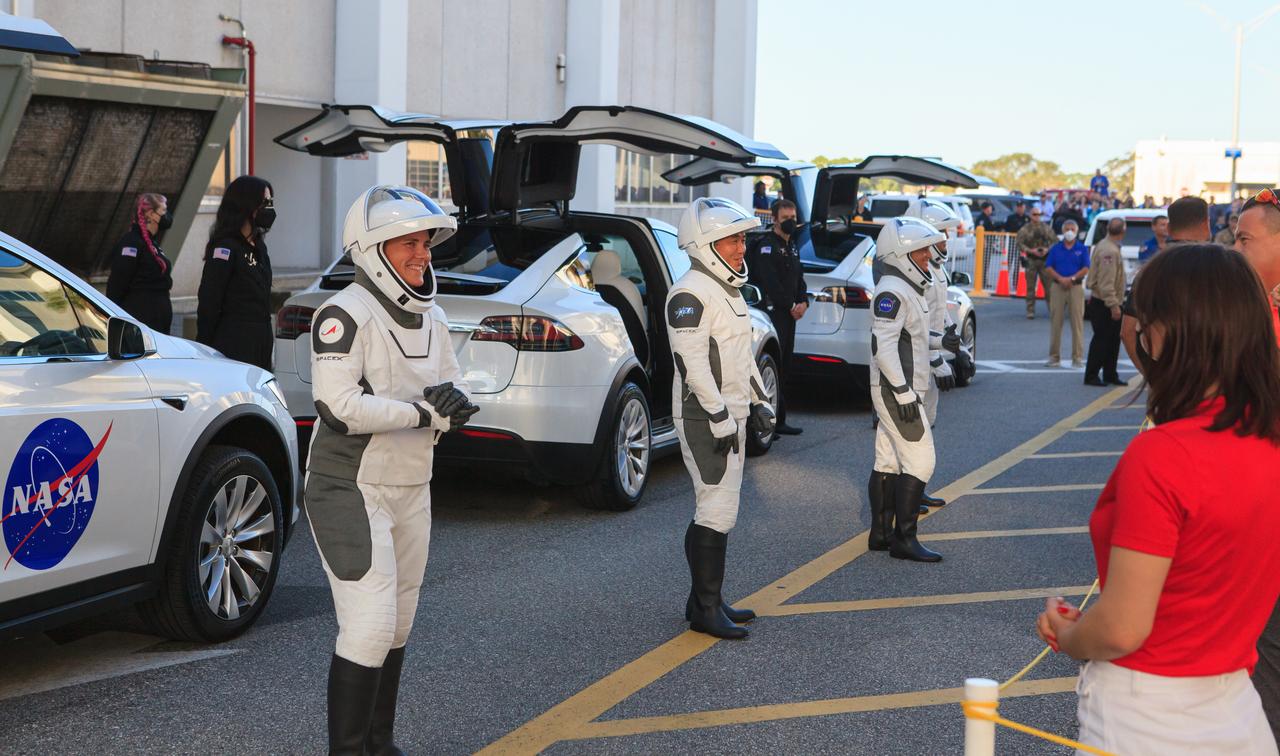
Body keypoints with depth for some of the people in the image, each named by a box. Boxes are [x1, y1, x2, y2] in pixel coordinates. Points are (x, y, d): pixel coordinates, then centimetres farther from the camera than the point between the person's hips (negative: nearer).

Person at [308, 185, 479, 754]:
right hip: (351, 491, -8)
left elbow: (455, 392, 12)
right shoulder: (346, 313, -16)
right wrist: (427, 412, -21)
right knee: (370, 627, -12)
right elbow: (337, 407, -26)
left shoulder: (431, 318, 9)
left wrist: (454, 400, -13)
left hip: (411, 491, 8)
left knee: (397, 627, 15)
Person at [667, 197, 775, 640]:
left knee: (720, 509, 13)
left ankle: (706, 601, 21)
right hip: (705, 419, -10)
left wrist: (758, 402, 21)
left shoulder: (727, 290, 16)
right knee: (716, 512, -10)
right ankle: (705, 610, -4)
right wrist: (720, 419, -23)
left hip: (731, 415, 10)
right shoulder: (691, 293, -16)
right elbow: (691, 361, -23)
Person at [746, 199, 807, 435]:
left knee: (784, 366, 11)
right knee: (773, 364, -13)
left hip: (789, 313, 9)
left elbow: (798, 278, 22)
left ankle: (779, 421, 16)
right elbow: (770, 282, -16)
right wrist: (791, 306, -13)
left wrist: (803, 302, 4)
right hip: (772, 311, -9)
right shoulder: (766, 246, -9)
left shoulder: (792, 247, 20)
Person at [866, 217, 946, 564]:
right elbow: (883, 345, -24)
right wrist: (903, 391, -25)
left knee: (888, 462, 12)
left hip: (896, 391, 10)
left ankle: (881, 534, 17)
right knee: (920, 460, -11)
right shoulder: (892, 291, -16)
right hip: (896, 391, -10)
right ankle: (904, 538, -8)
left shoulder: (906, 289, 17)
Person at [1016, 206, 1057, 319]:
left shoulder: (1047, 228, 8)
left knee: (1049, 285, -1)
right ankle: (1030, 311, 7)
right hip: (1031, 260, -1)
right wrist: (1031, 251, -14)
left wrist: (1047, 249, -9)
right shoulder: (1025, 229, 1)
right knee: (1030, 287, 1)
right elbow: (1019, 243, -4)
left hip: (1045, 259, 1)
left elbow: (1055, 241, 9)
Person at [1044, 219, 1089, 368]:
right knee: (1055, 322, 1)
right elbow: (1048, 268, 2)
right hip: (1058, 287, 1)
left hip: (1076, 287, -1)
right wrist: (1060, 278, -13)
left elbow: (1086, 269, -1)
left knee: (1077, 322, -3)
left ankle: (1078, 357, 1)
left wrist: (1072, 279, -14)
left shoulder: (1082, 249, 6)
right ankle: (1054, 357, 7)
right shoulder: (1055, 248, 9)